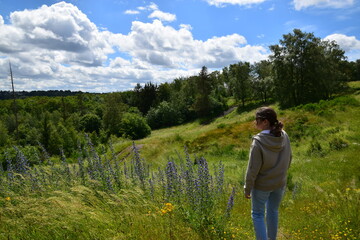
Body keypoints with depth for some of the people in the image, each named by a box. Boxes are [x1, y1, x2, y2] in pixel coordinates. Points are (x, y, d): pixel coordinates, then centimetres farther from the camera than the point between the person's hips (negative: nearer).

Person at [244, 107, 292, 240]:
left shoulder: (258, 142, -28)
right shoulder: (284, 136, -11)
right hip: (280, 183, 5)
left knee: (257, 214, 16)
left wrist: (247, 189, -8)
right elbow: (289, 159, 3)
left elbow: (253, 169, -21)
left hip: (262, 185, -5)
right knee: (273, 211, 25)